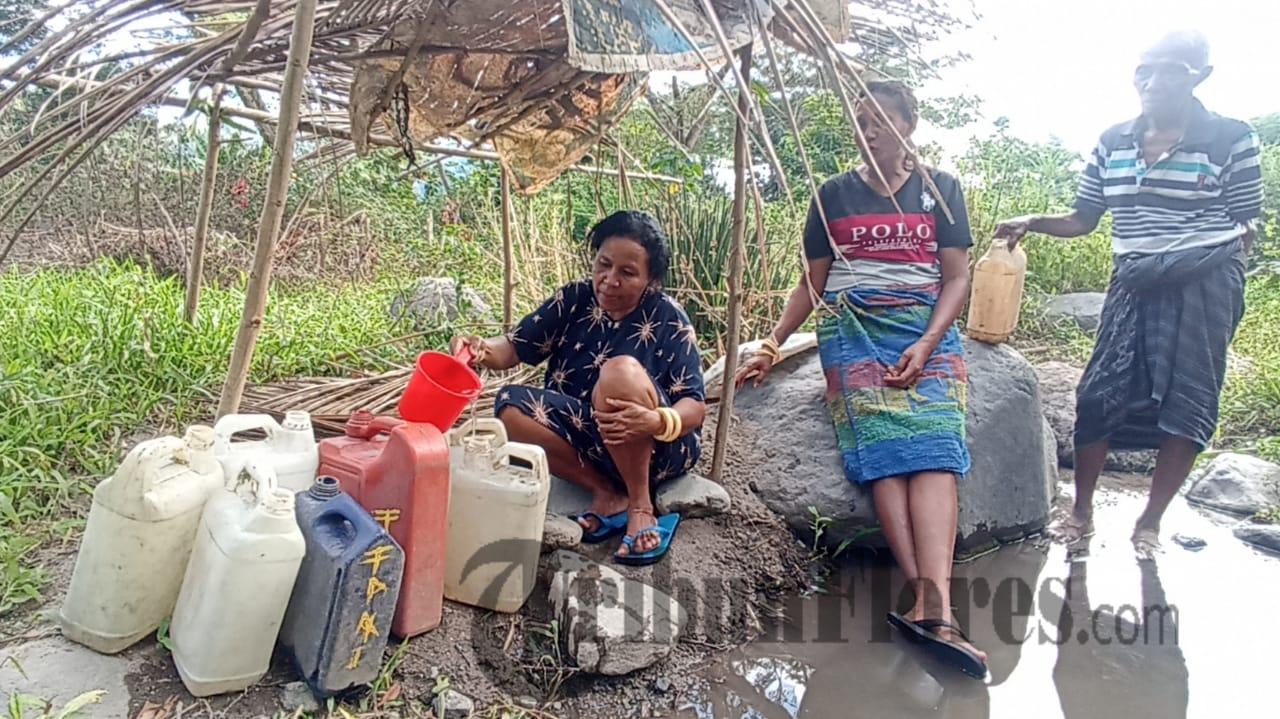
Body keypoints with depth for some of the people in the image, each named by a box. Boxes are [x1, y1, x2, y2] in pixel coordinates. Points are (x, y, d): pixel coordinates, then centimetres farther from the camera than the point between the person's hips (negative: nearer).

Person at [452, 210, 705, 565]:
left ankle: (640, 506, -18)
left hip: (658, 447, -4)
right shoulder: (573, 300, -2)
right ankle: (607, 493, -13)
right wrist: (483, 349, -27)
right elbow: (513, 349, -3)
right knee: (511, 406, -19)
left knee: (621, 370, -32)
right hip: (591, 442, 4)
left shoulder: (668, 319, -12)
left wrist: (657, 421, -39)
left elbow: (695, 406, -16)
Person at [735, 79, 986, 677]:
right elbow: (812, 283, 17)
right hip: (853, 328, 0)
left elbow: (957, 278, 7)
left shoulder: (940, 189, 14)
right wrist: (772, 344, 7)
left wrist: (927, 343, -10)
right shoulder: (834, 194, 16)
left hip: (927, 329, 0)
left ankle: (932, 603, -37)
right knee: (884, 446, -23)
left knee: (935, 446, -24)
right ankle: (930, 601, -33)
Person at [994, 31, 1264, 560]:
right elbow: (1083, 220, 9)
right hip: (1134, 283, 3)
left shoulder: (1231, 139, -2)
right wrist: (1032, 223, -5)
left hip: (1203, 285, -2)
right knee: (1100, 392, -2)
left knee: (1185, 405, 2)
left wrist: (1234, 242, -14)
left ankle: (1150, 522, 16)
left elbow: (1247, 221, 4)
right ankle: (1082, 511, 13)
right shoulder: (1113, 142, 8)